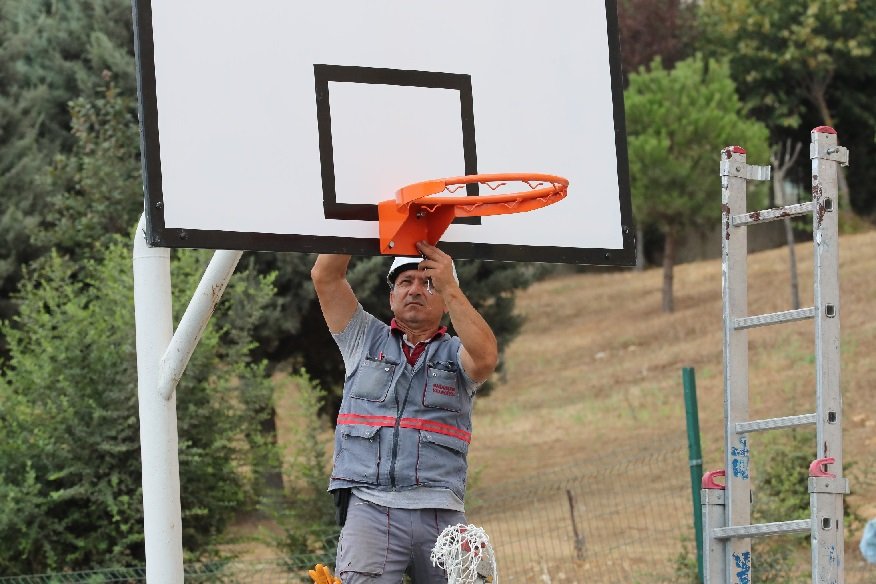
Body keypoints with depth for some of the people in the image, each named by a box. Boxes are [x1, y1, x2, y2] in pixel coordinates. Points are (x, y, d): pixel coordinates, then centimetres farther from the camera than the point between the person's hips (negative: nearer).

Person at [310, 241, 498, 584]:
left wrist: (449, 286, -8)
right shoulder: (366, 340, 20)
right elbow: (325, 276, 10)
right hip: (370, 507, -1)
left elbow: (486, 357, -9)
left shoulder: (457, 353, 16)